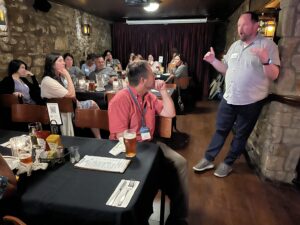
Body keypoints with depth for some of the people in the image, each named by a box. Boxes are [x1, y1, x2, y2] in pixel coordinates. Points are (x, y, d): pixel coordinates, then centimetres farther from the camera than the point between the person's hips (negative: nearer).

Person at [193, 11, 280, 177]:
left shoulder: (268, 45, -9)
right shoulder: (235, 45, 10)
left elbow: (273, 75, -14)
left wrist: (265, 60, -32)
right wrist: (213, 61, 0)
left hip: (250, 102, -5)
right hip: (228, 98, 5)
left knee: (241, 135, 10)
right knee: (220, 130, 13)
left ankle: (228, 163, 27)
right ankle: (208, 159, 25)